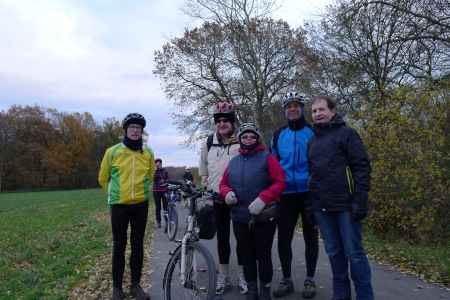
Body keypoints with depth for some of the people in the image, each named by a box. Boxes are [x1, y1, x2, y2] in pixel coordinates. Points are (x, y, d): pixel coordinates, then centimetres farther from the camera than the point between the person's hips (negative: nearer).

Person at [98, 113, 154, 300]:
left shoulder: (148, 154, 2)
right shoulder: (113, 151, -4)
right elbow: (103, 178, 8)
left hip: (140, 205, 2)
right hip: (119, 205, -1)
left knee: (137, 244, 8)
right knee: (119, 246, 6)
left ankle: (136, 285, 21)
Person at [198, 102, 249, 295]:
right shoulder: (209, 143, 6)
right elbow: (203, 167, 20)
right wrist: (207, 185, 15)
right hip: (219, 198, 3)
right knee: (222, 237, 10)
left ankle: (242, 276, 20)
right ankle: (223, 278, 22)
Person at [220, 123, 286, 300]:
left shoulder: (267, 158, -3)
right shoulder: (233, 162, 13)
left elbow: (280, 181, -12)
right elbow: (223, 184, 14)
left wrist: (263, 199, -24)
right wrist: (227, 193, -9)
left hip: (264, 217, -4)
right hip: (240, 218, 4)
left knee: (263, 255, 7)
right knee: (247, 255, 14)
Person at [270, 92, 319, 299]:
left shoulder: (313, 132, 1)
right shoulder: (278, 136, 7)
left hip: (310, 194, -2)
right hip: (287, 195, 2)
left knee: (310, 237, 8)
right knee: (283, 238, 3)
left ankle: (310, 280, 23)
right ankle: (287, 280, 20)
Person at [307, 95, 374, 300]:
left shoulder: (346, 133, -2)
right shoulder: (312, 141, 16)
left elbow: (362, 168, -8)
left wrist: (360, 202, -16)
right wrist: (310, 203, 14)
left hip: (345, 205, -5)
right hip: (321, 208, 5)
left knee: (354, 253, 2)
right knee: (334, 253, 13)